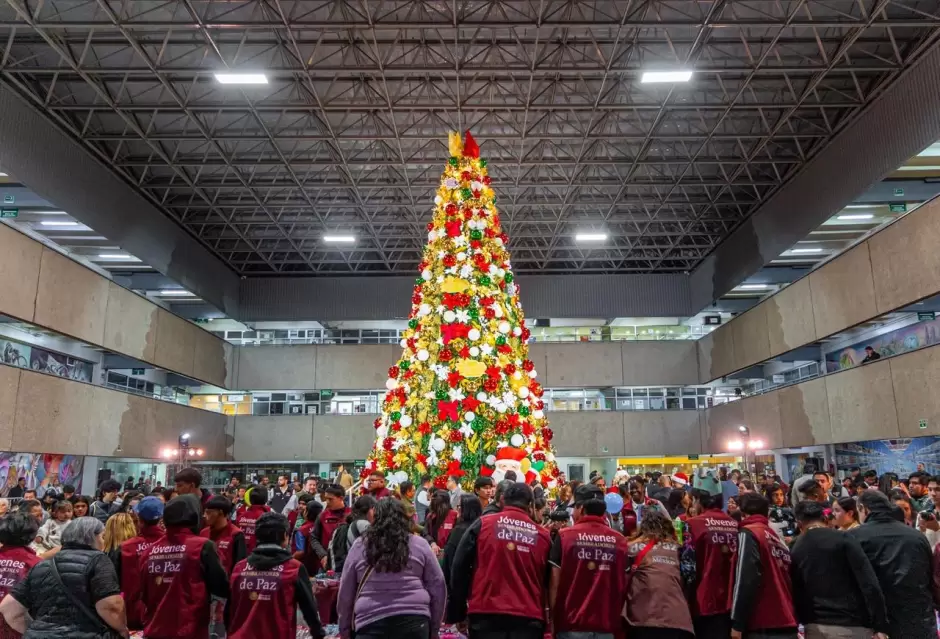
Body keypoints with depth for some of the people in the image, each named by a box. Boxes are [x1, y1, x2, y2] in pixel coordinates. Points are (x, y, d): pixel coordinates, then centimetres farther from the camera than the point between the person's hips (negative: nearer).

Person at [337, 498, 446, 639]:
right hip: (414, 621, 1)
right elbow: (437, 586, 7)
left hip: (371, 623, -1)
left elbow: (345, 593, 10)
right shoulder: (419, 544, 6)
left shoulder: (359, 546, 6)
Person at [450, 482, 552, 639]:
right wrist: (543, 621, 23)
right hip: (529, 619, 2)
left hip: (486, 615, -1)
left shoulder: (483, 524, 1)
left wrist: (459, 612, 10)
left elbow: (459, 568, 2)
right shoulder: (543, 535, 5)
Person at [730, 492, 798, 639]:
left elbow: (745, 580, -15)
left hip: (762, 627, -7)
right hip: (787, 626, 7)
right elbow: (785, 581, 17)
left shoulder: (748, 533, -5)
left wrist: (737, 624, -12)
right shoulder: (778, 540, 15)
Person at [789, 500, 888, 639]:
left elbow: (797, 597, 8)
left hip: (815, 627, 3)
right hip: (851, 626, -3)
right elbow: (869, 583, -12)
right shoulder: (843, 539, -5)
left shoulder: (795, 551, 6)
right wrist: (880, 626, -9)